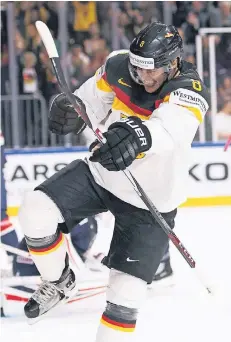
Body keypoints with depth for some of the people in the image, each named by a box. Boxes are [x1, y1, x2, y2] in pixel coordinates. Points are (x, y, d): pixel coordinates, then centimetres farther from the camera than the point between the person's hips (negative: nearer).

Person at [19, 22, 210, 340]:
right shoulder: (119, 69, -13)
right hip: (100, 174, 4)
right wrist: (71, 108, -20)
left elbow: (170, 127, -48)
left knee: (126, 290, -6)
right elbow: (92, 100, 5)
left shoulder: (189, 90, -27)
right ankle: (58, 282, 13)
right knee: (36, 211, -13)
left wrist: (139, 135, -70)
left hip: (149, 202, -4)